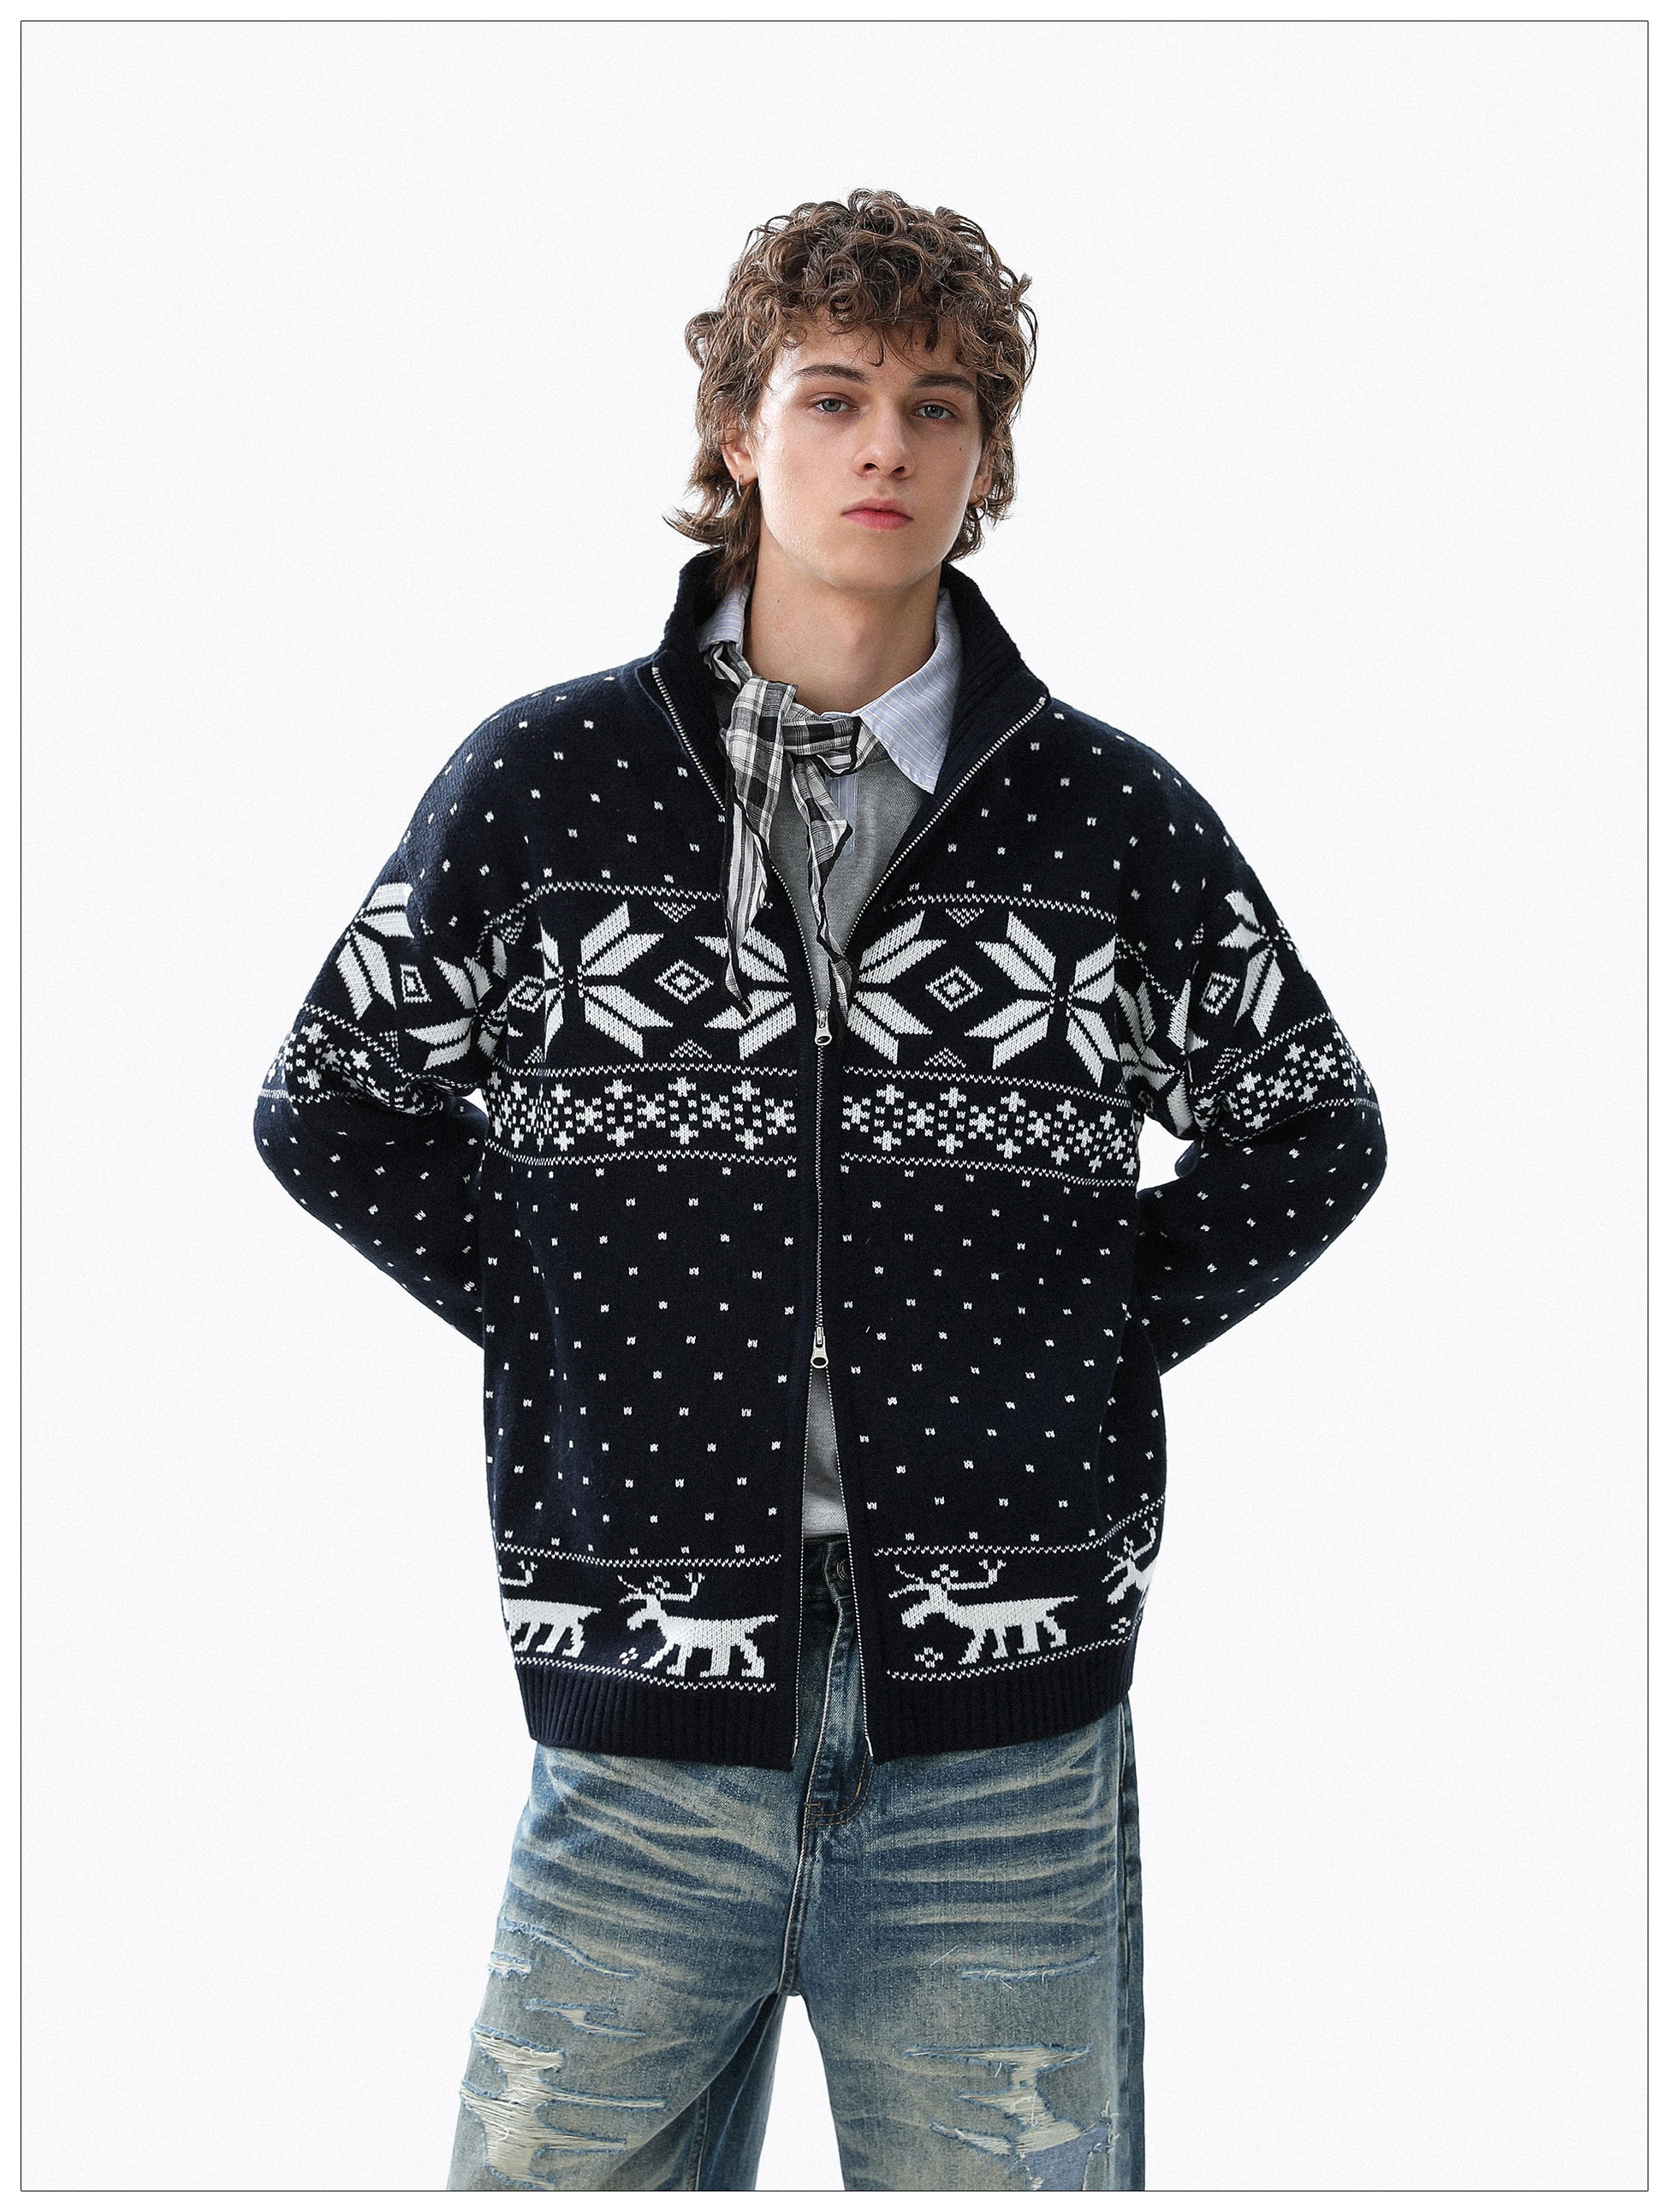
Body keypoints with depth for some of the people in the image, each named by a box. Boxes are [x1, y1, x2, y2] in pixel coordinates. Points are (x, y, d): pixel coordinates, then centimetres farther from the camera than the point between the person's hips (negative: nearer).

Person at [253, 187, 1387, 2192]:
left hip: (1007, 1743, 0)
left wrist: (1100, 1335, 1)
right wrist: (563, 1321, 1)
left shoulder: (1111, 813, 3)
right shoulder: (543, 781, 2)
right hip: (642, 1731, 0)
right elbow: (332, 1107, 11)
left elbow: (1309, 1136, 14)